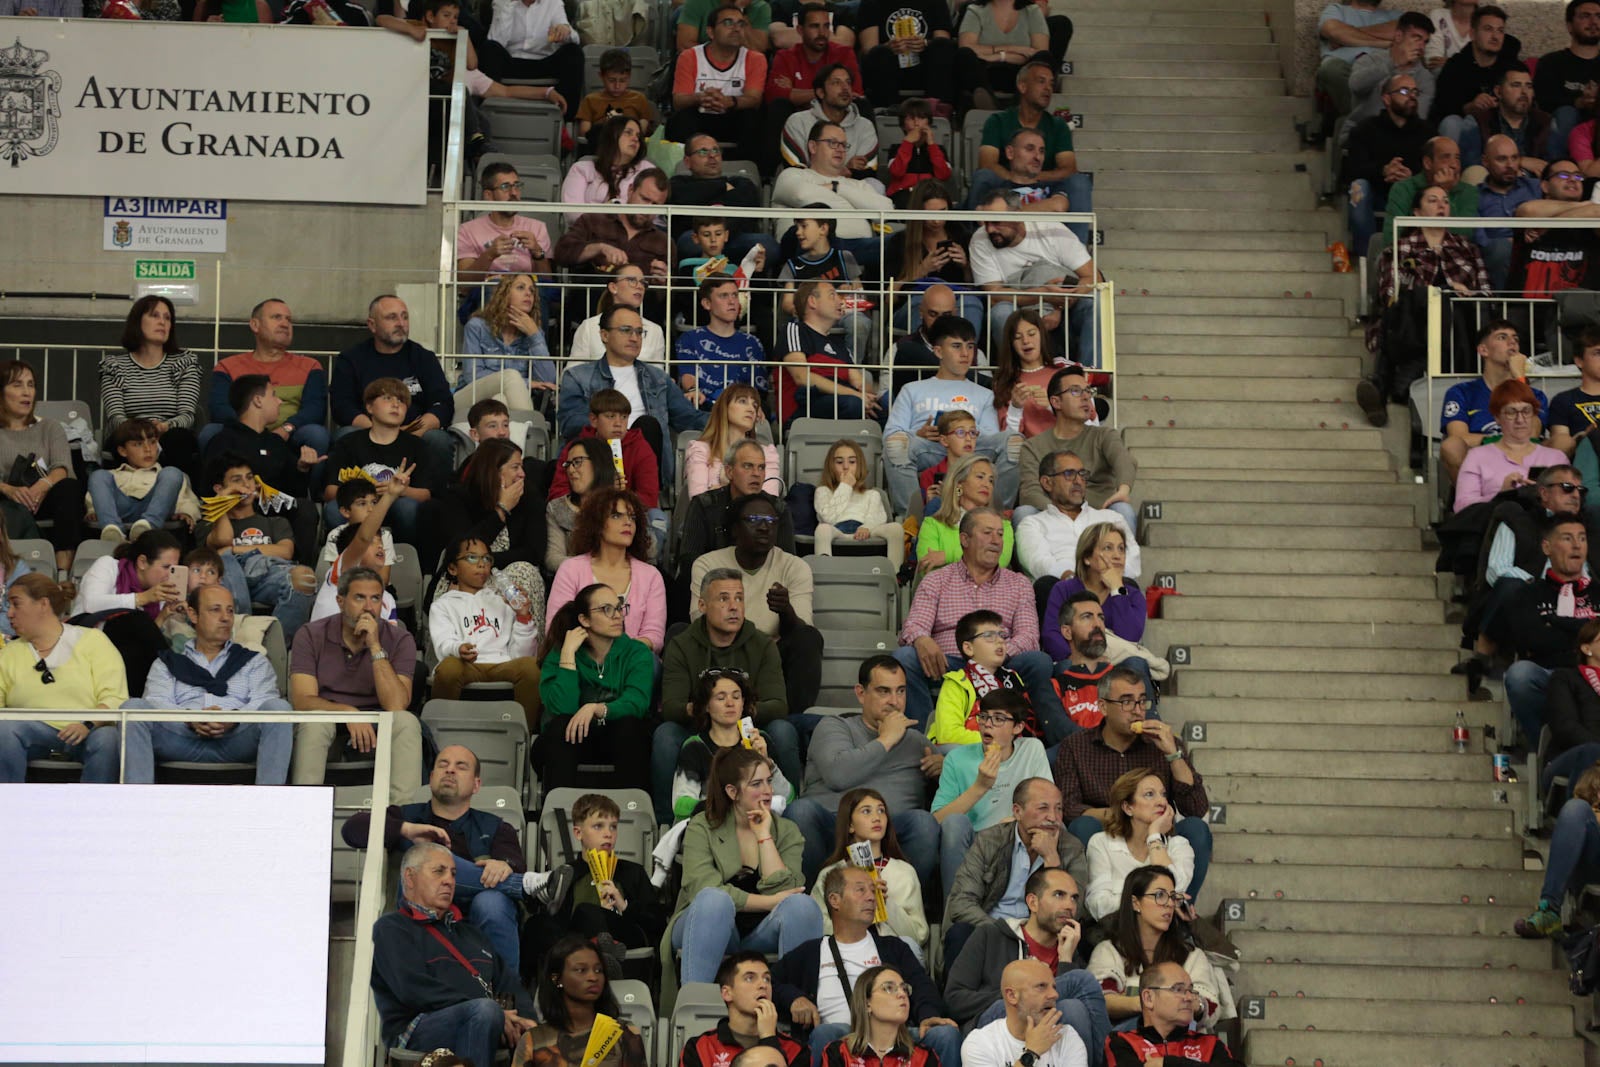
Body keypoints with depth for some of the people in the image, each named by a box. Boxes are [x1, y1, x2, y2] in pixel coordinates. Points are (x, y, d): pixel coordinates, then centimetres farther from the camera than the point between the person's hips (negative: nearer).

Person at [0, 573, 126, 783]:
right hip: (33, 733, 2)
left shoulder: (92, 640, 8)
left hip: (88, 733, -2)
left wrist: (88, 724, -23)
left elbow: (114, 699, -4)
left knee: (108, 739, -34)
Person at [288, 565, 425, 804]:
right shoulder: (311, 635, -3)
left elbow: (396, 705, -16)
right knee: (314, 722, -34)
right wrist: (347, 712, -31)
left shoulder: (399, 640, -3)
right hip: (327, 725, -1)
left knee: (407, 722, -29)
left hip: (377, 728, 1)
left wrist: (375, 648, -21)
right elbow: (302, 701, -14)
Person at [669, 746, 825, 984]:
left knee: (802, 905, -27)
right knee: (714, 899, -35)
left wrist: (764, 835, -7)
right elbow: (702, 888, -15)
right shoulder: (702, 828, 2)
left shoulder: (786, 831, 9)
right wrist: (770, 902, -15)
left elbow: (781, 890, -7)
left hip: (761, 933, 2)